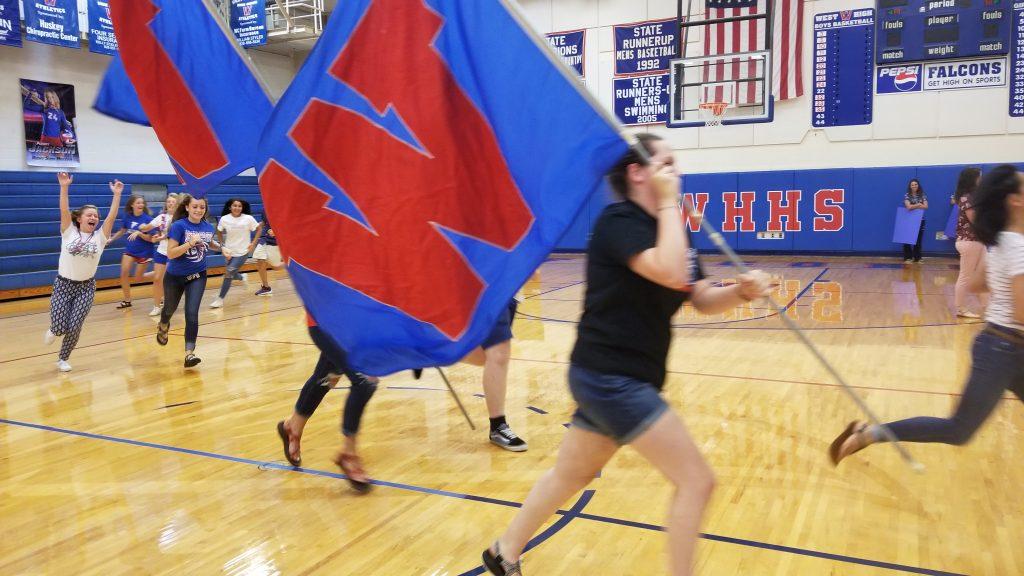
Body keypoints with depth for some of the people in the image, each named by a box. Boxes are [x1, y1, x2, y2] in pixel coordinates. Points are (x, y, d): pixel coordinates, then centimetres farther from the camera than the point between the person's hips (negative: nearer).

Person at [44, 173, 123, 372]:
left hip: (86, 287, 1)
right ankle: (53, 330, 33)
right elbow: (64, 211, -15)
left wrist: (117, 194, -18)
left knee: (74, 328, -4)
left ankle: (63, 359, 21)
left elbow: (112, 216, -11)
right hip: (63, 284, -1)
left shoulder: (99, 236, -1)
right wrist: (64, 187, -24)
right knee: (60, 328, -7)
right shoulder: (69, 232, -2)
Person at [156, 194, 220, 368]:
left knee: (192, 313, -11)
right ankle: (163, 327, 57)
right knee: (170, 308, 22)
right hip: (175, 277, -2)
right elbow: (171, 253, -23)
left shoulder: (208, 227, -4)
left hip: (197, 277, 2)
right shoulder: (179, 226, -19)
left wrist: (221, 247, 0)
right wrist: (190, 243, -33)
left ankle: (189, 353, -11)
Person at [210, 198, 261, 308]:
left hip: (242, 252, -3)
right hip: (229, 251, 3)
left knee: (229, 273, -13)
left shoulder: (248, 219, -14)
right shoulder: (224, 219, -9)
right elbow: (219, 232, 7)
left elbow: (259, 229, -1)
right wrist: (222, 245, -2)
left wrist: (253, 243, -8)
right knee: (231, 274, 13)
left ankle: (220, 298, 0)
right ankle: (241, 277, 51)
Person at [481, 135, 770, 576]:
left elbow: (703, 300, 11)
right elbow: (671, 273, -31)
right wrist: (669, 203, -19)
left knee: (570, 475, 22)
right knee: (696, 480, -5)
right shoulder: (619, 220, -14)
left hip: (615, 377, 10)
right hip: (610, 376, -10)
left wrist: (743, 290, -9)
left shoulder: (664, 229, 14)